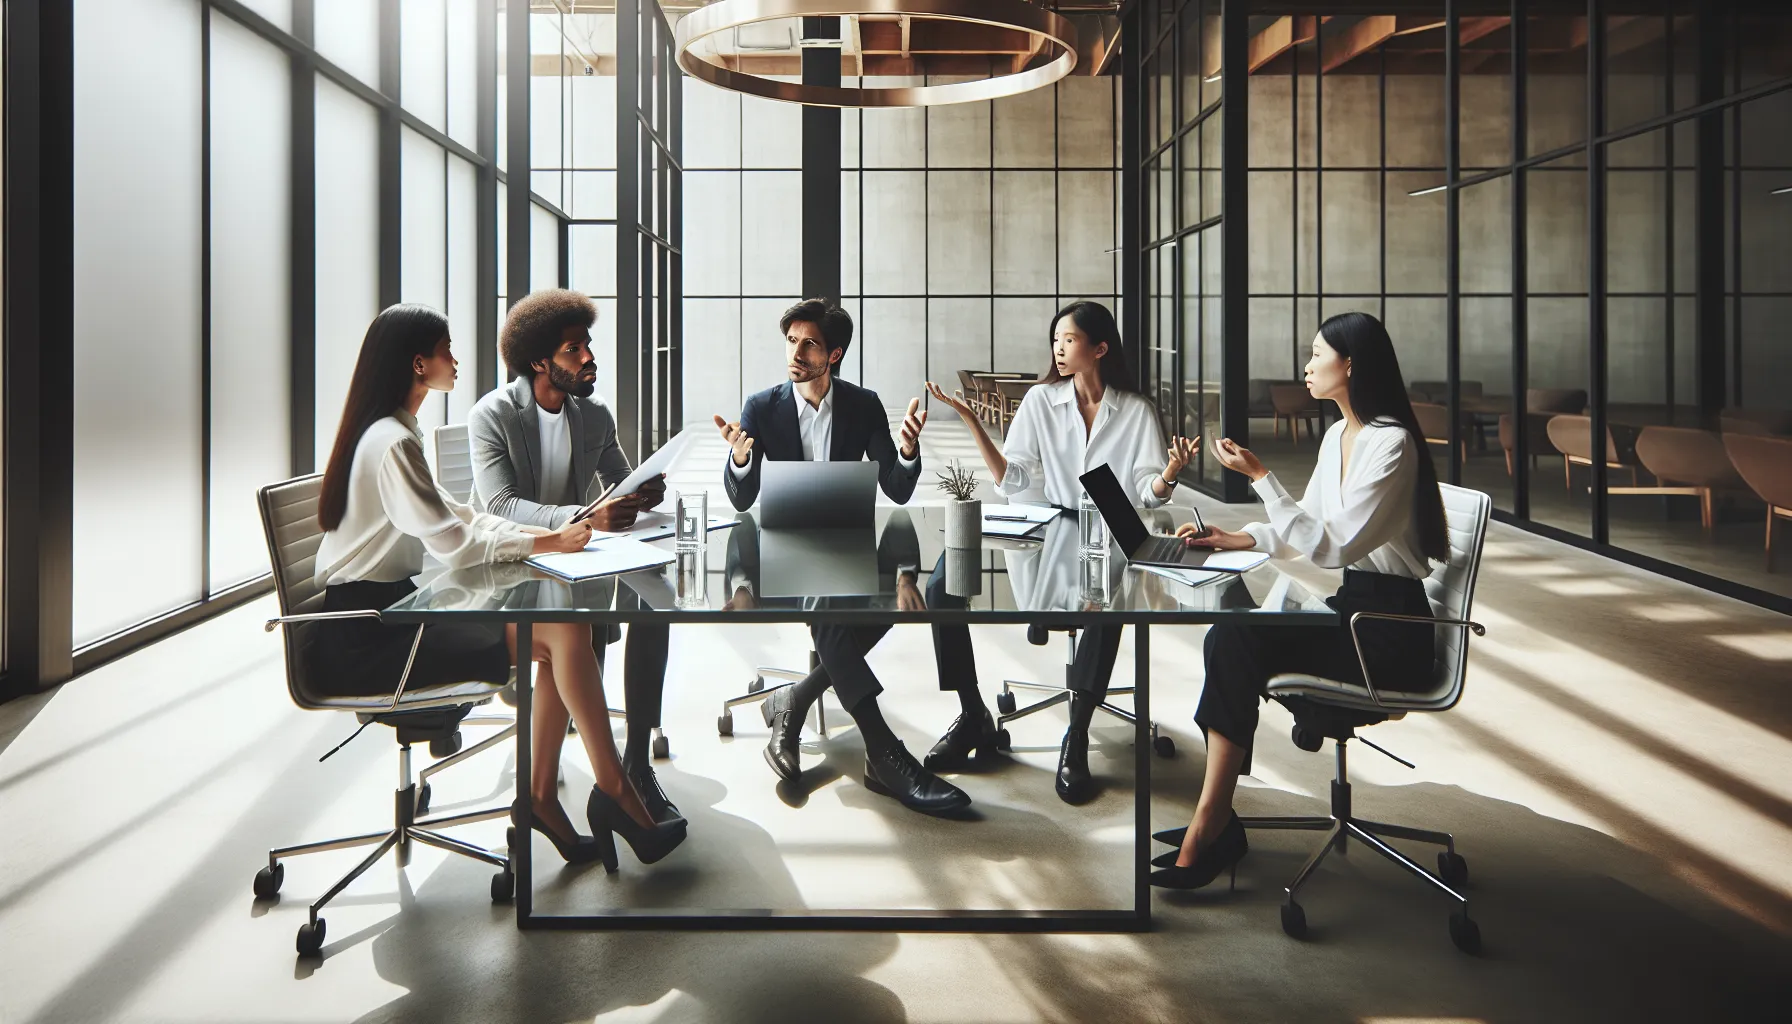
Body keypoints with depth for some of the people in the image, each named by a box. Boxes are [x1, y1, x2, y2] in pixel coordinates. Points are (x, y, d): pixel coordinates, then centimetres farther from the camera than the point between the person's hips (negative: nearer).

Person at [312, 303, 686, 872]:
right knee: (564, 633, -17)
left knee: (562, 628, -5)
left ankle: (542, 796, -1)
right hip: (368, 636, -10)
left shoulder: (390, 433, 15)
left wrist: (542, 532, 2)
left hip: (390, 609, 10)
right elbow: (454, 542, -22)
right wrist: (549, 542, -12)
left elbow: (452, 515, 15)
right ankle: (613, 793, -6)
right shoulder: (391, 442, -18)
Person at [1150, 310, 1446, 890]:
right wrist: (1242, 539, 1)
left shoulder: (1390, 442, -17)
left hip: (1391, 627, -8)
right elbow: (1307, 526, 18)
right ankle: (1215, 822, -12)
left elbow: (1331, 546, -23)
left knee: (1236, 644, -22)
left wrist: (1259, 477, -23)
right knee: (1229, 639, -14)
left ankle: (1209, 828, -13)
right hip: (1350, 607, 8)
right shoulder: (1337, 436, 11)